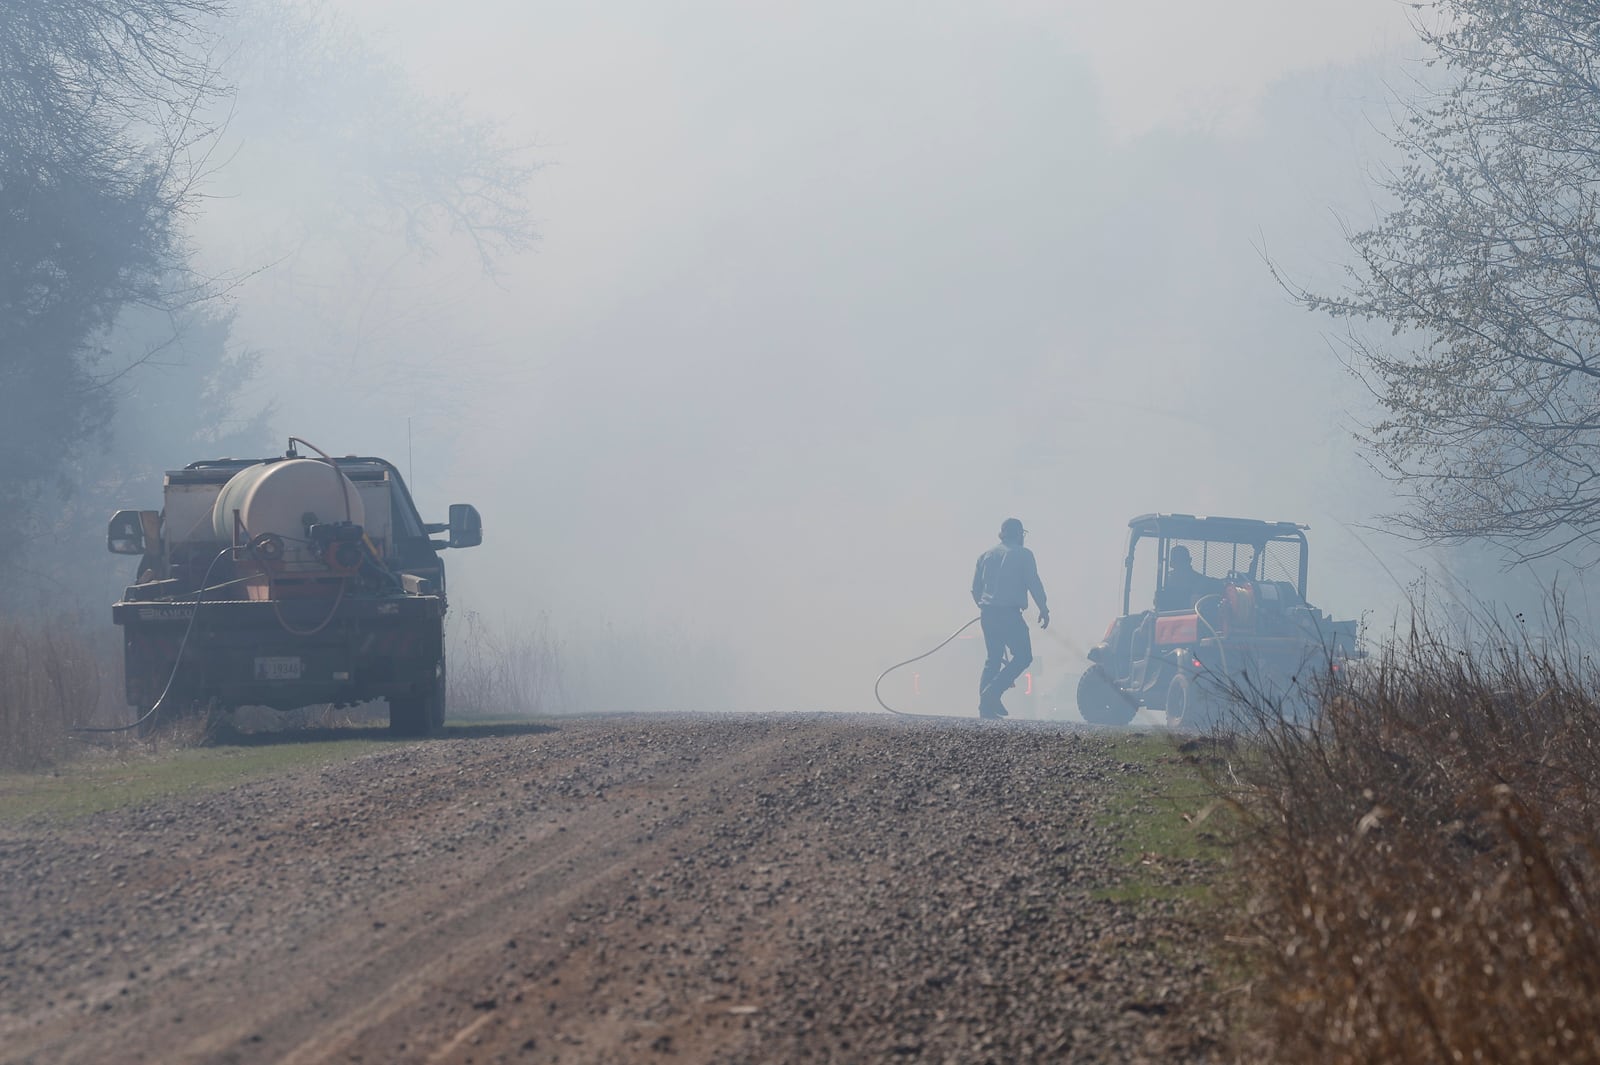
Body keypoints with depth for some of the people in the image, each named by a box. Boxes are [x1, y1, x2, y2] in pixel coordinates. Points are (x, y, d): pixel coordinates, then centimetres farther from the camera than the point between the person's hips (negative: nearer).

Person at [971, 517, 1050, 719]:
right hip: (1009, 613, -6)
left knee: (993, 659, 14)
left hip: (988, 613, 6)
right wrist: (1043, 610, 4)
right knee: (1023, 656, 1)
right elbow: (1034, 584, -4)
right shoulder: (1023, 555, -1)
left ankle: (986, 706, 7)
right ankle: (993, 692, -15)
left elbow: (975, 587, 18)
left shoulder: (986, 555, 15)